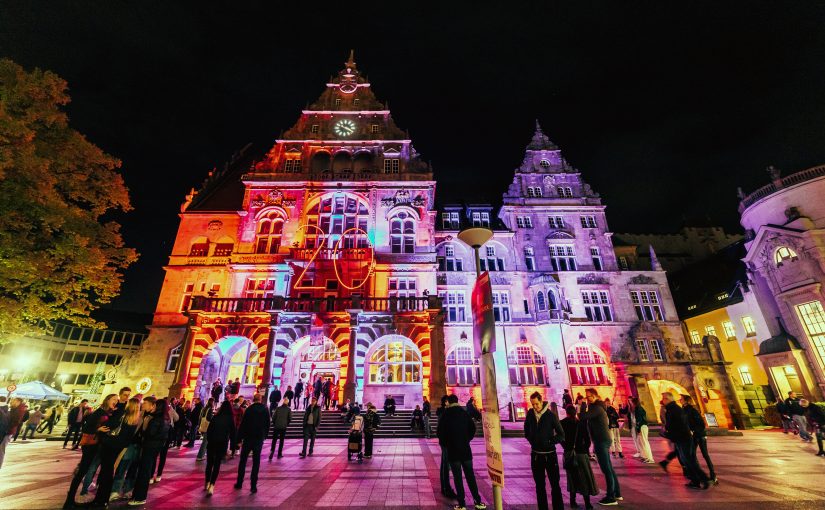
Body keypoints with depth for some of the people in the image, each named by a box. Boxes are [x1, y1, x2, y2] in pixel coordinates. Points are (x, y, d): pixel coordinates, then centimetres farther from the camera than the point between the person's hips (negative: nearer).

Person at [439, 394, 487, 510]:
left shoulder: (446, 415, -8)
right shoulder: (464, 413, 1)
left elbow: (440, 432, -7)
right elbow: (473, 428, 3)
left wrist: (443, 444, 8)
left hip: (452, 450, -3)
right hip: (465, 449, 3)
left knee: (457, 477, 5)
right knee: (470, 476, 12)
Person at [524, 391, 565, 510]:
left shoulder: (551, 415, -12)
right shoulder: (530, 414, -2)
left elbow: (561, 435, -7)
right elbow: (526, 432, 13)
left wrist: (550, 442, -16)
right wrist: (531, 440, -1)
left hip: (550, 454, -3)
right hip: (536, 455, 3)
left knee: (555, 485, 3)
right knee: (539, 486, 13)